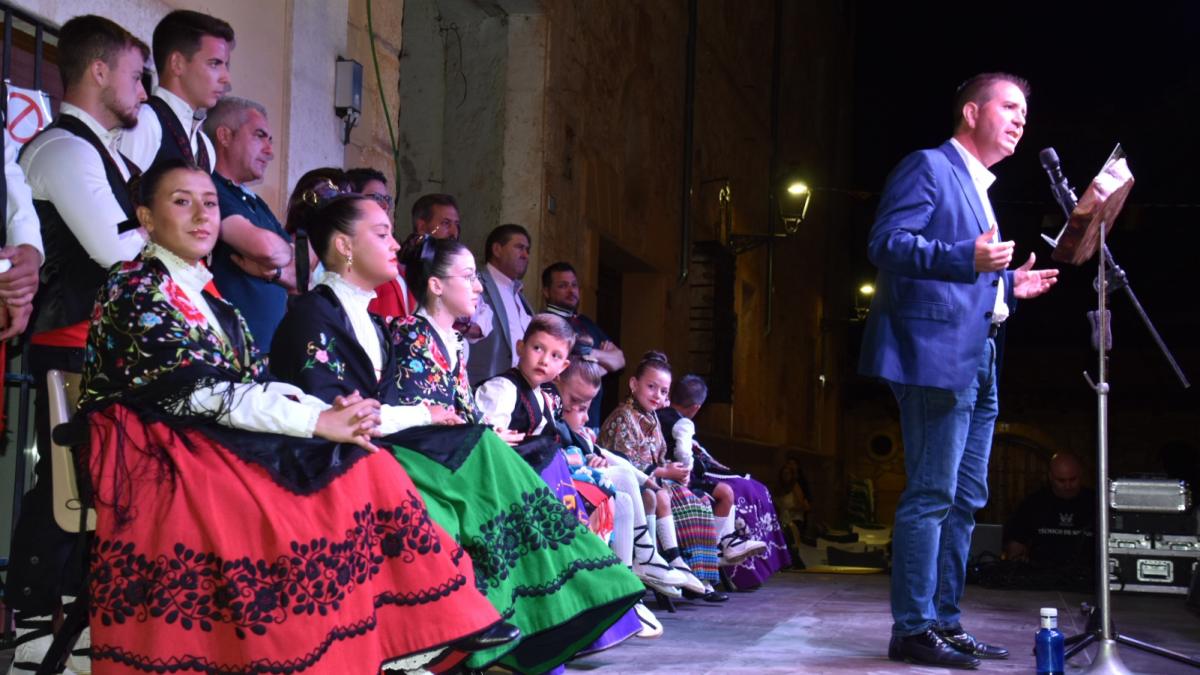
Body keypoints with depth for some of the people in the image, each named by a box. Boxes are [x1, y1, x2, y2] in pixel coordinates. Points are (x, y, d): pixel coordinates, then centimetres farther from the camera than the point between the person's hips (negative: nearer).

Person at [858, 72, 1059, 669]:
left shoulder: (978, 188, 25)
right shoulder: (928, 167, -4)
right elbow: (886, 243, -16)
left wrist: (1008, 284, 17)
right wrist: (967, 258, -26)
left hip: (977, 363, 10)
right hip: (937, 355, -10)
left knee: (964, 500, 11)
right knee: (932, 496, -10)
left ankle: (945, 623, 18)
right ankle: (913, 629, -6)